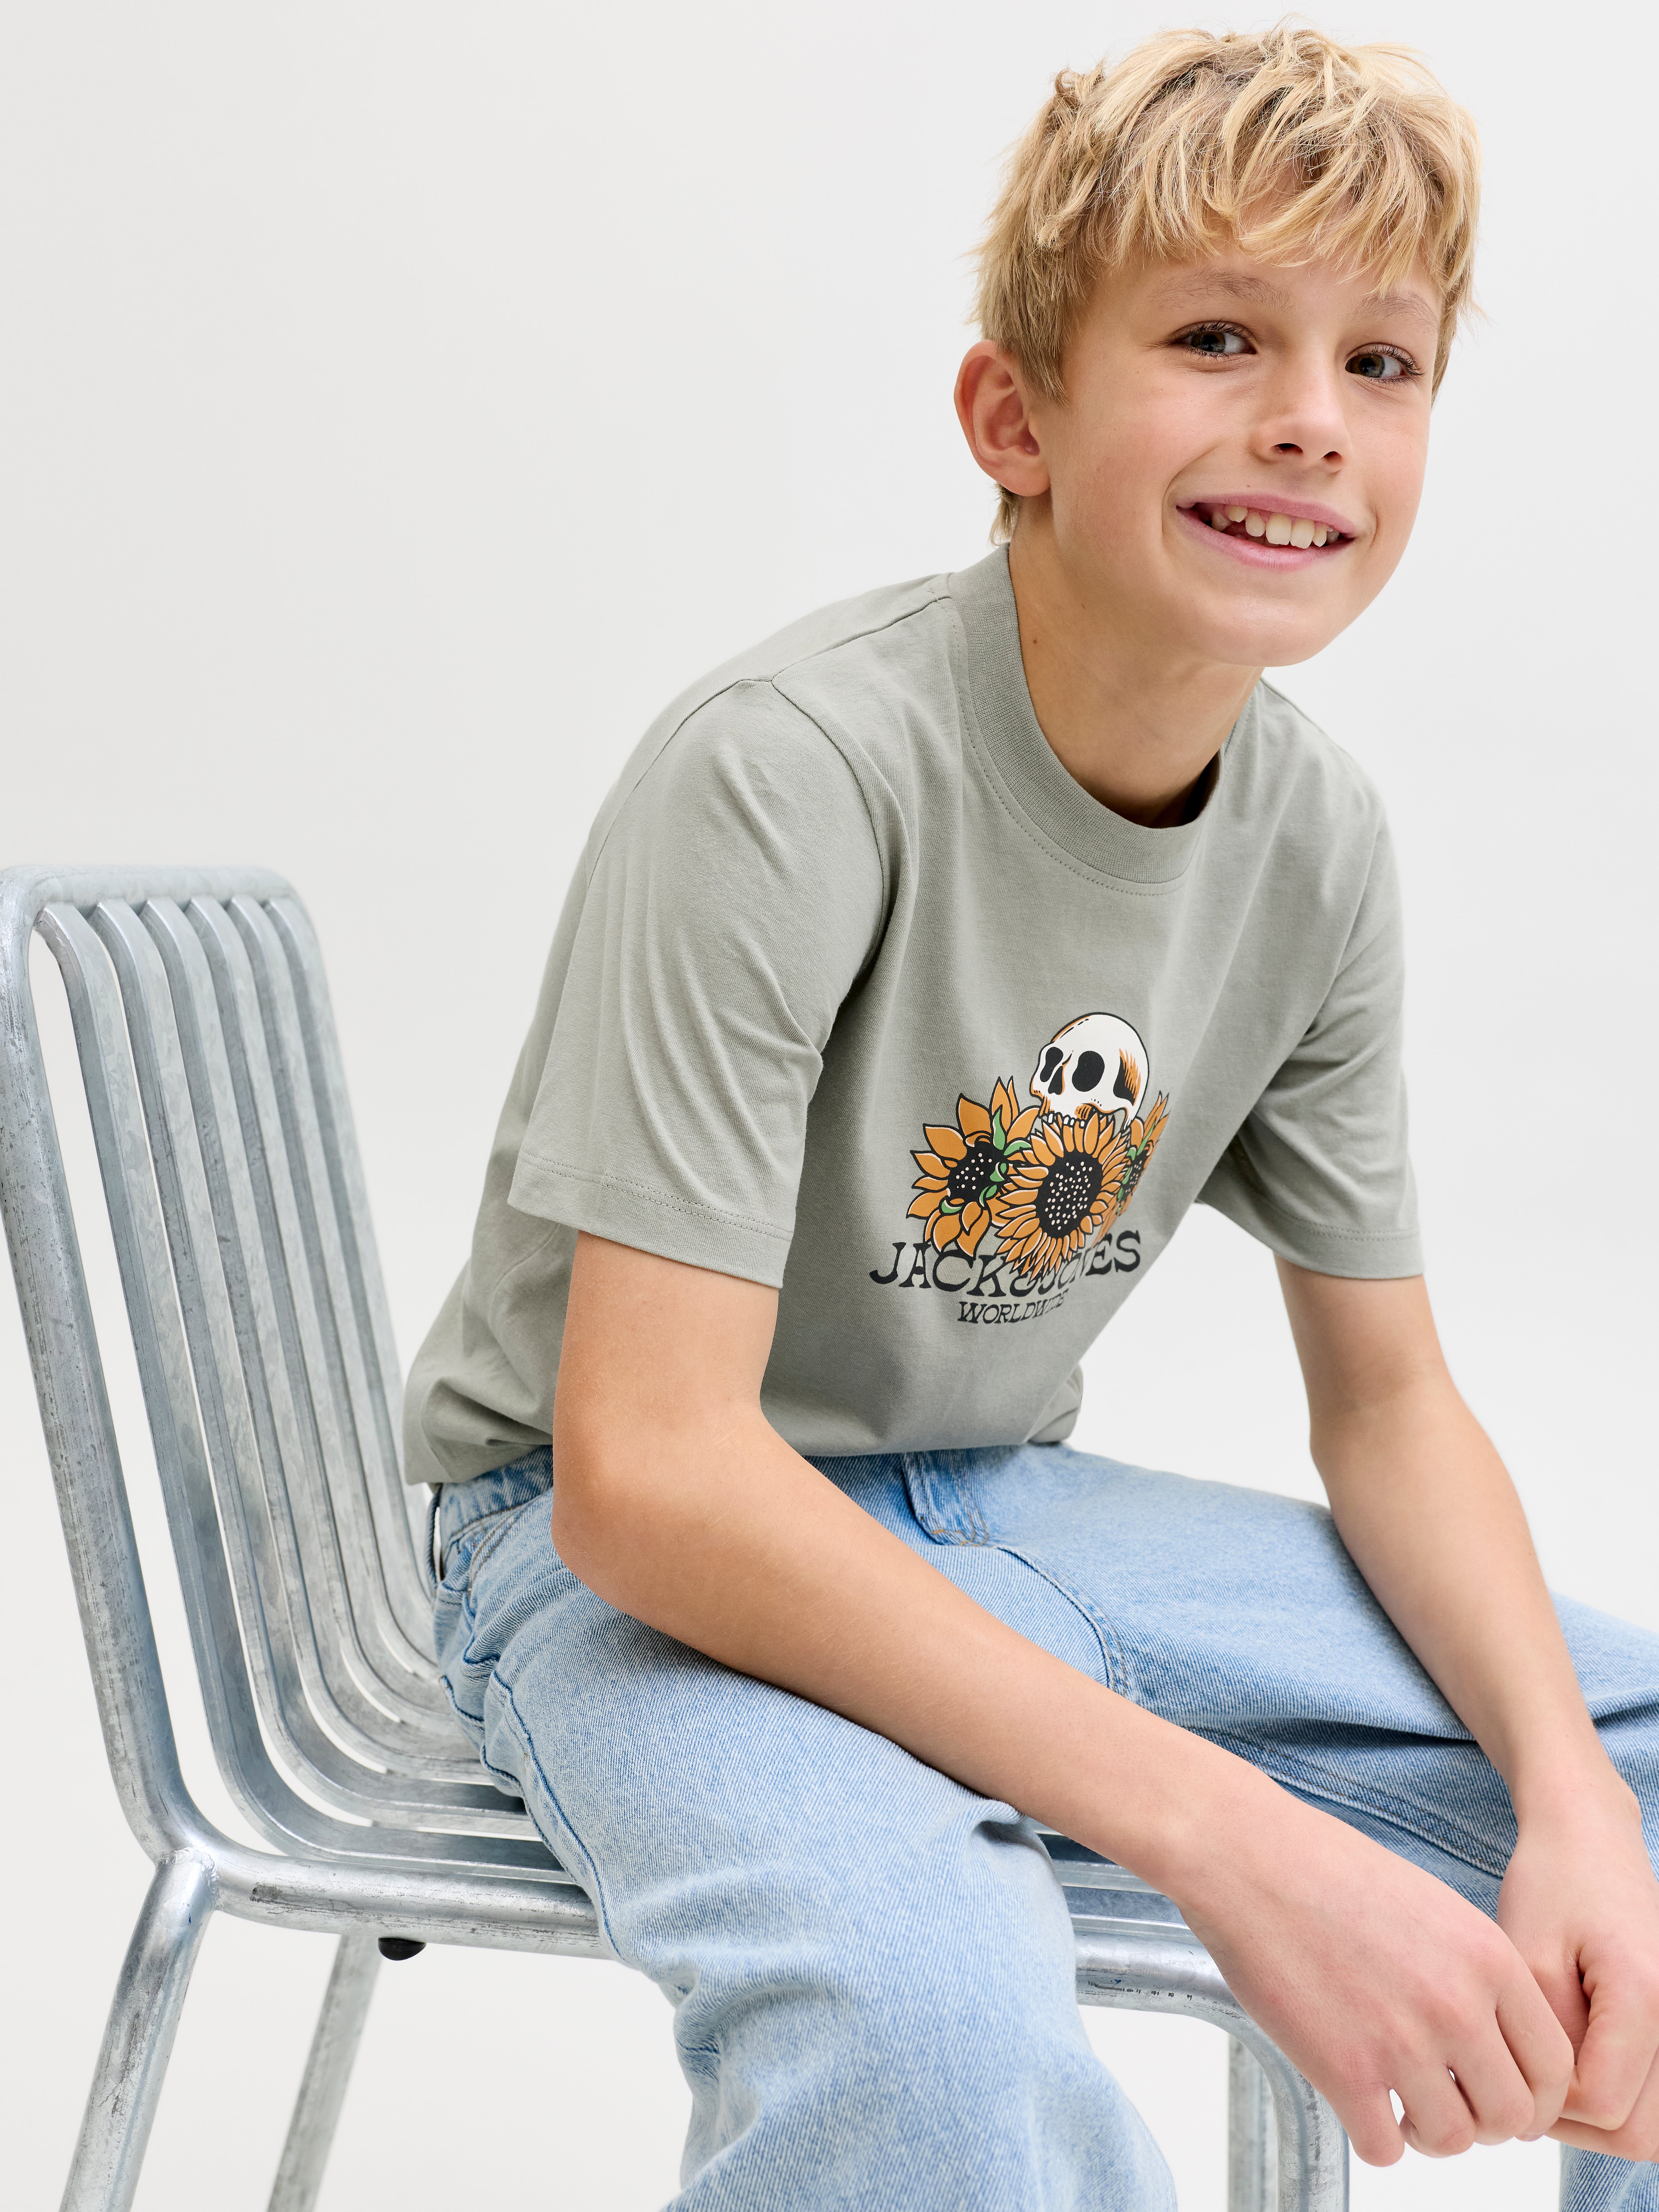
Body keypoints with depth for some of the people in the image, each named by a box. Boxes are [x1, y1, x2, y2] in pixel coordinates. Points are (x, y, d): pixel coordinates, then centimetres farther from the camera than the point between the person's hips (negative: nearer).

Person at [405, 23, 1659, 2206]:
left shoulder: (1323, 839, -3)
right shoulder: (791, 775, -24)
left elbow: (1389, 1397, 4)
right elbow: (643, 1469, -29)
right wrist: (1236, 1839, -33)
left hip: (1004, 1512, 7)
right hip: (637, 1559, -6)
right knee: (935, 2028, -37)